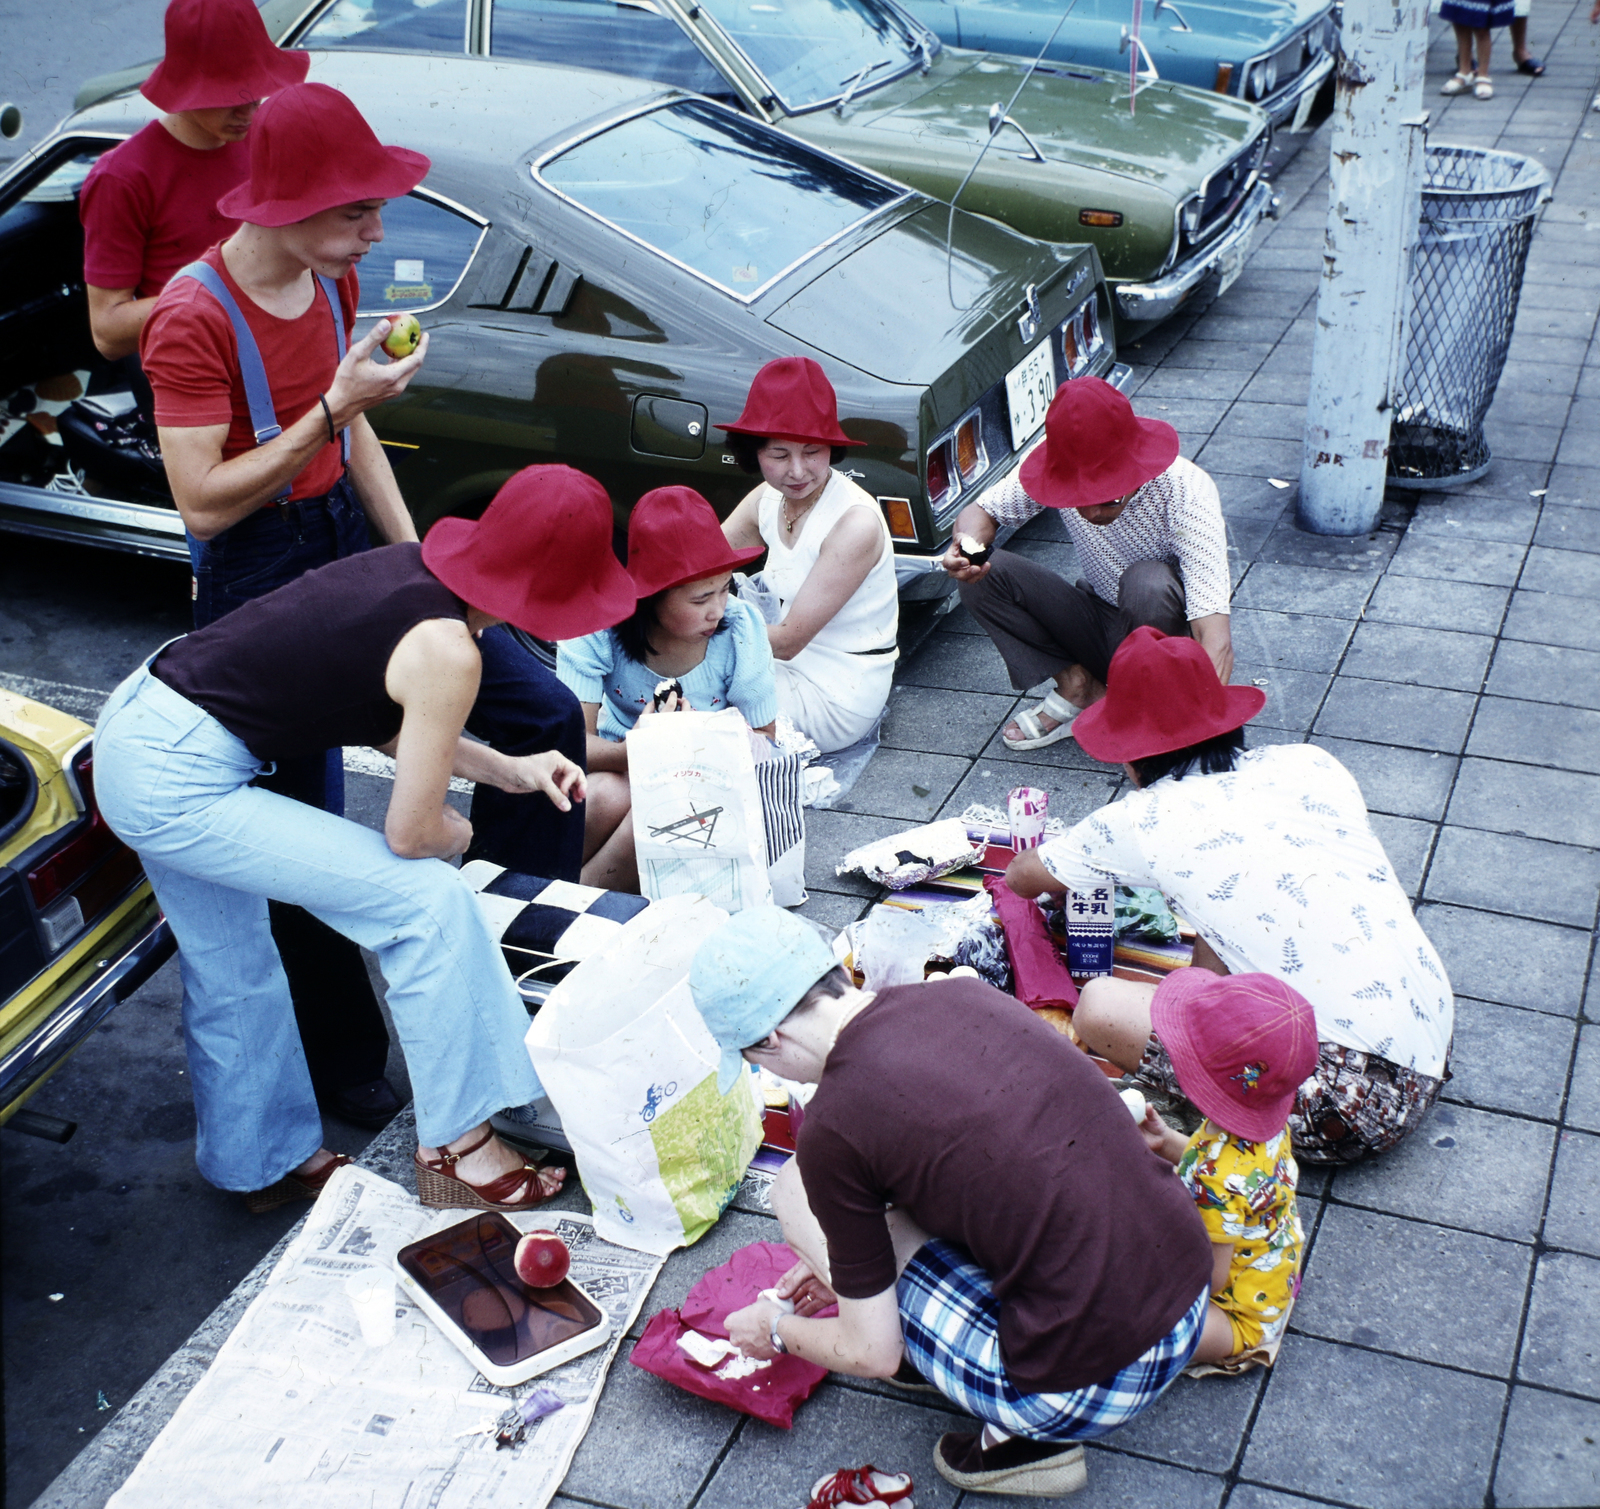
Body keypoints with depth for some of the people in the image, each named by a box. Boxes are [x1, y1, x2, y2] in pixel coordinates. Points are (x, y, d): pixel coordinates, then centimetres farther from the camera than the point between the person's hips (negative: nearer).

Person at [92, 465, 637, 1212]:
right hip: (180, 784, -9)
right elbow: (411, 834, -13)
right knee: (431, 904, -6)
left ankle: (261, 1165, 43)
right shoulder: (446, 651, -20)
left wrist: (503, 768, 15)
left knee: (234, 981, 24)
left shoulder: (416, 562, 4)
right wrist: (455, 830, 8)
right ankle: (454, 1147, 5)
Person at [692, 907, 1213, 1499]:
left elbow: (875, 1355, -3)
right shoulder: (965, 992, 4)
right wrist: (847, 1267, 31)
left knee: (795, 1191, 4)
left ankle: (1020, 1434, 7)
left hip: (1094, 1386, -7)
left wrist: (778, 1332, 19)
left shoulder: (832, 1127, -14)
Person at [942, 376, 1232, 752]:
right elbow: (983, 509, -4)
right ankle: (1079, 688, -6)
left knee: (1148, 582, -37)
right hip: (1103, 628, 4)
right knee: (981, 573, -15)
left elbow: (1217, 643, -38)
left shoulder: (1186, 492, -31)